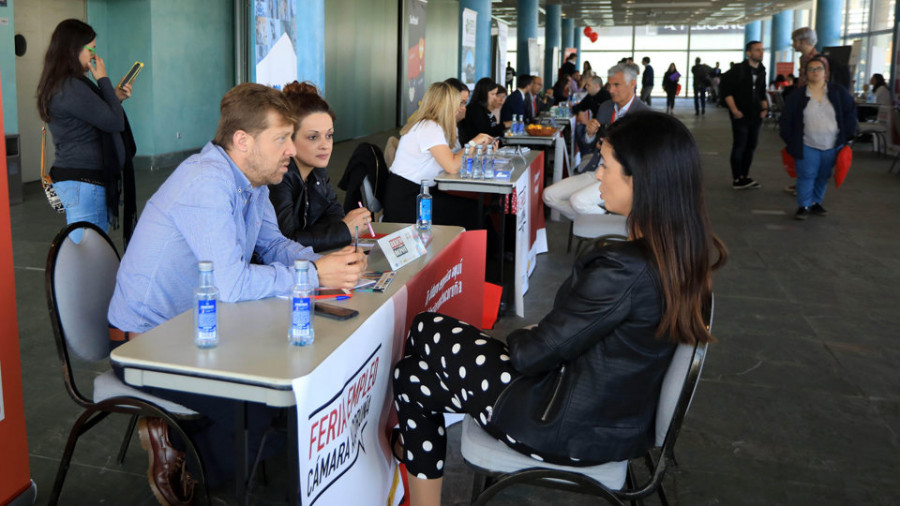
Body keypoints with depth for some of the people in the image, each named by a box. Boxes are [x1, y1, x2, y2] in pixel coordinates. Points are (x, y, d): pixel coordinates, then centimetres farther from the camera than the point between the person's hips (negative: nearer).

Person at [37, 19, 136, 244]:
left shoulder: (63, 84, 16)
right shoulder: (71, 87, -17)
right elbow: (115, 122, -15)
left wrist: (115, 97, 16)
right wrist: (103, 80, -6)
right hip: (83, 182, -11)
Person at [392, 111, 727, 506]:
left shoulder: (622, 270, -31)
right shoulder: (688, 253, -5)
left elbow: (531, 354, -20)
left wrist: (514, 338, 1)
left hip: (577, 430, -8)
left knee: (418, 355, 10)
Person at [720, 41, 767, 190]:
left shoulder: (761, 71, 11)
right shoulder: (739, 69, -9)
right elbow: (725, 88, -10)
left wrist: (764, 107, 9)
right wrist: (734, 110, -13)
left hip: (755, 116, 7)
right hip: (741, 115, -6)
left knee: (751, 147, 10)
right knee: (739, 147, -4)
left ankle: (744, 177, 20)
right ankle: (736, 180, 3)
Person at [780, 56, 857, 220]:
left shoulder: (839, 92, 1)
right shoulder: (798, 95, -1)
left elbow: (850, 112, 7)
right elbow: (786, 119, 4)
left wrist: (847, 135, 2)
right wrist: (789, 141, 0)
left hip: (832, 145, 2)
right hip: (807, 146, -2)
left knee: (824, 176, 11)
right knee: (806, 175, -4)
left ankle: (816, 203, 27)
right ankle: (804, 206, 8)